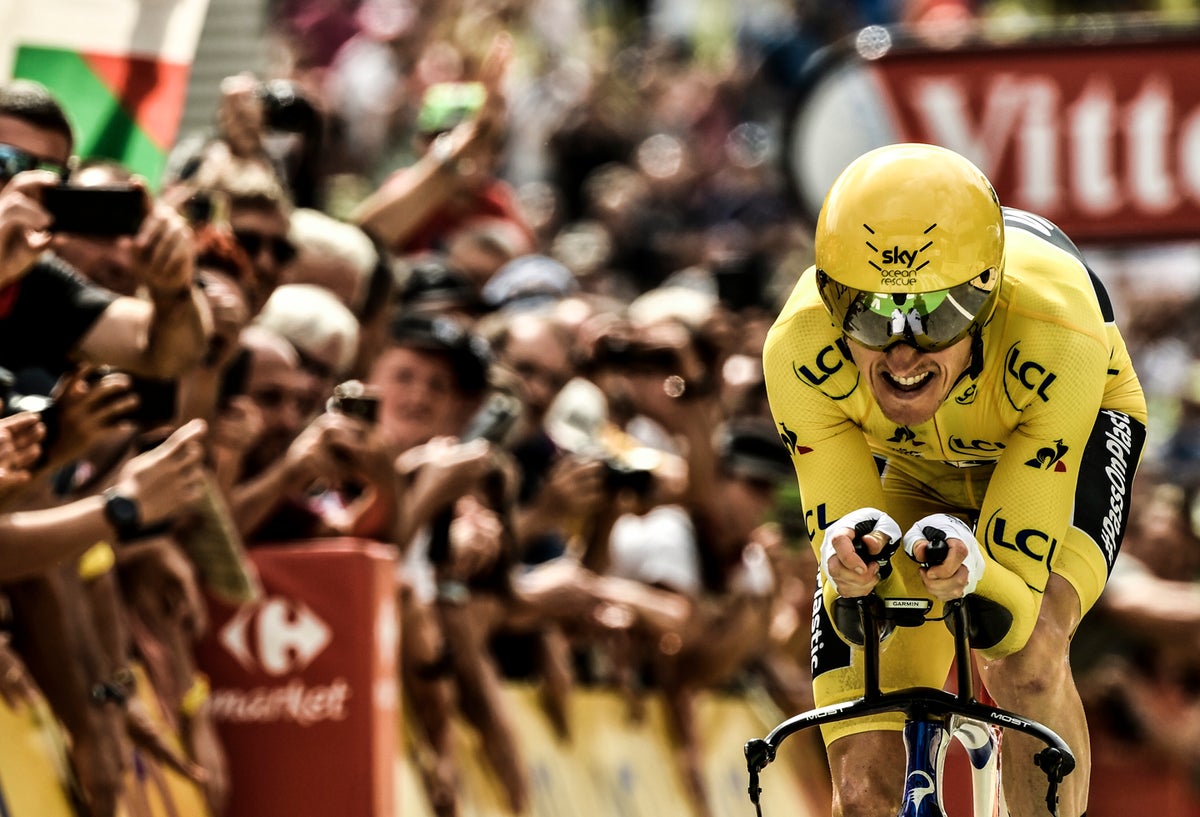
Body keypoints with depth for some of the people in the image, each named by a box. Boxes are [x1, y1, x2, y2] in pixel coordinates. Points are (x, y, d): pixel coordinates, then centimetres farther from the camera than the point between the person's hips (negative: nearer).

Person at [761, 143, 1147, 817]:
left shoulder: (1060, 336, -41)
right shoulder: (800, 349, -36)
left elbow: (1015, 608, -38)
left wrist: (967, 572, -60)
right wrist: (854, 574, -52)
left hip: (1075, 434, -2)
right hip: (909, 466, 2)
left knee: (1026, 656, -33)